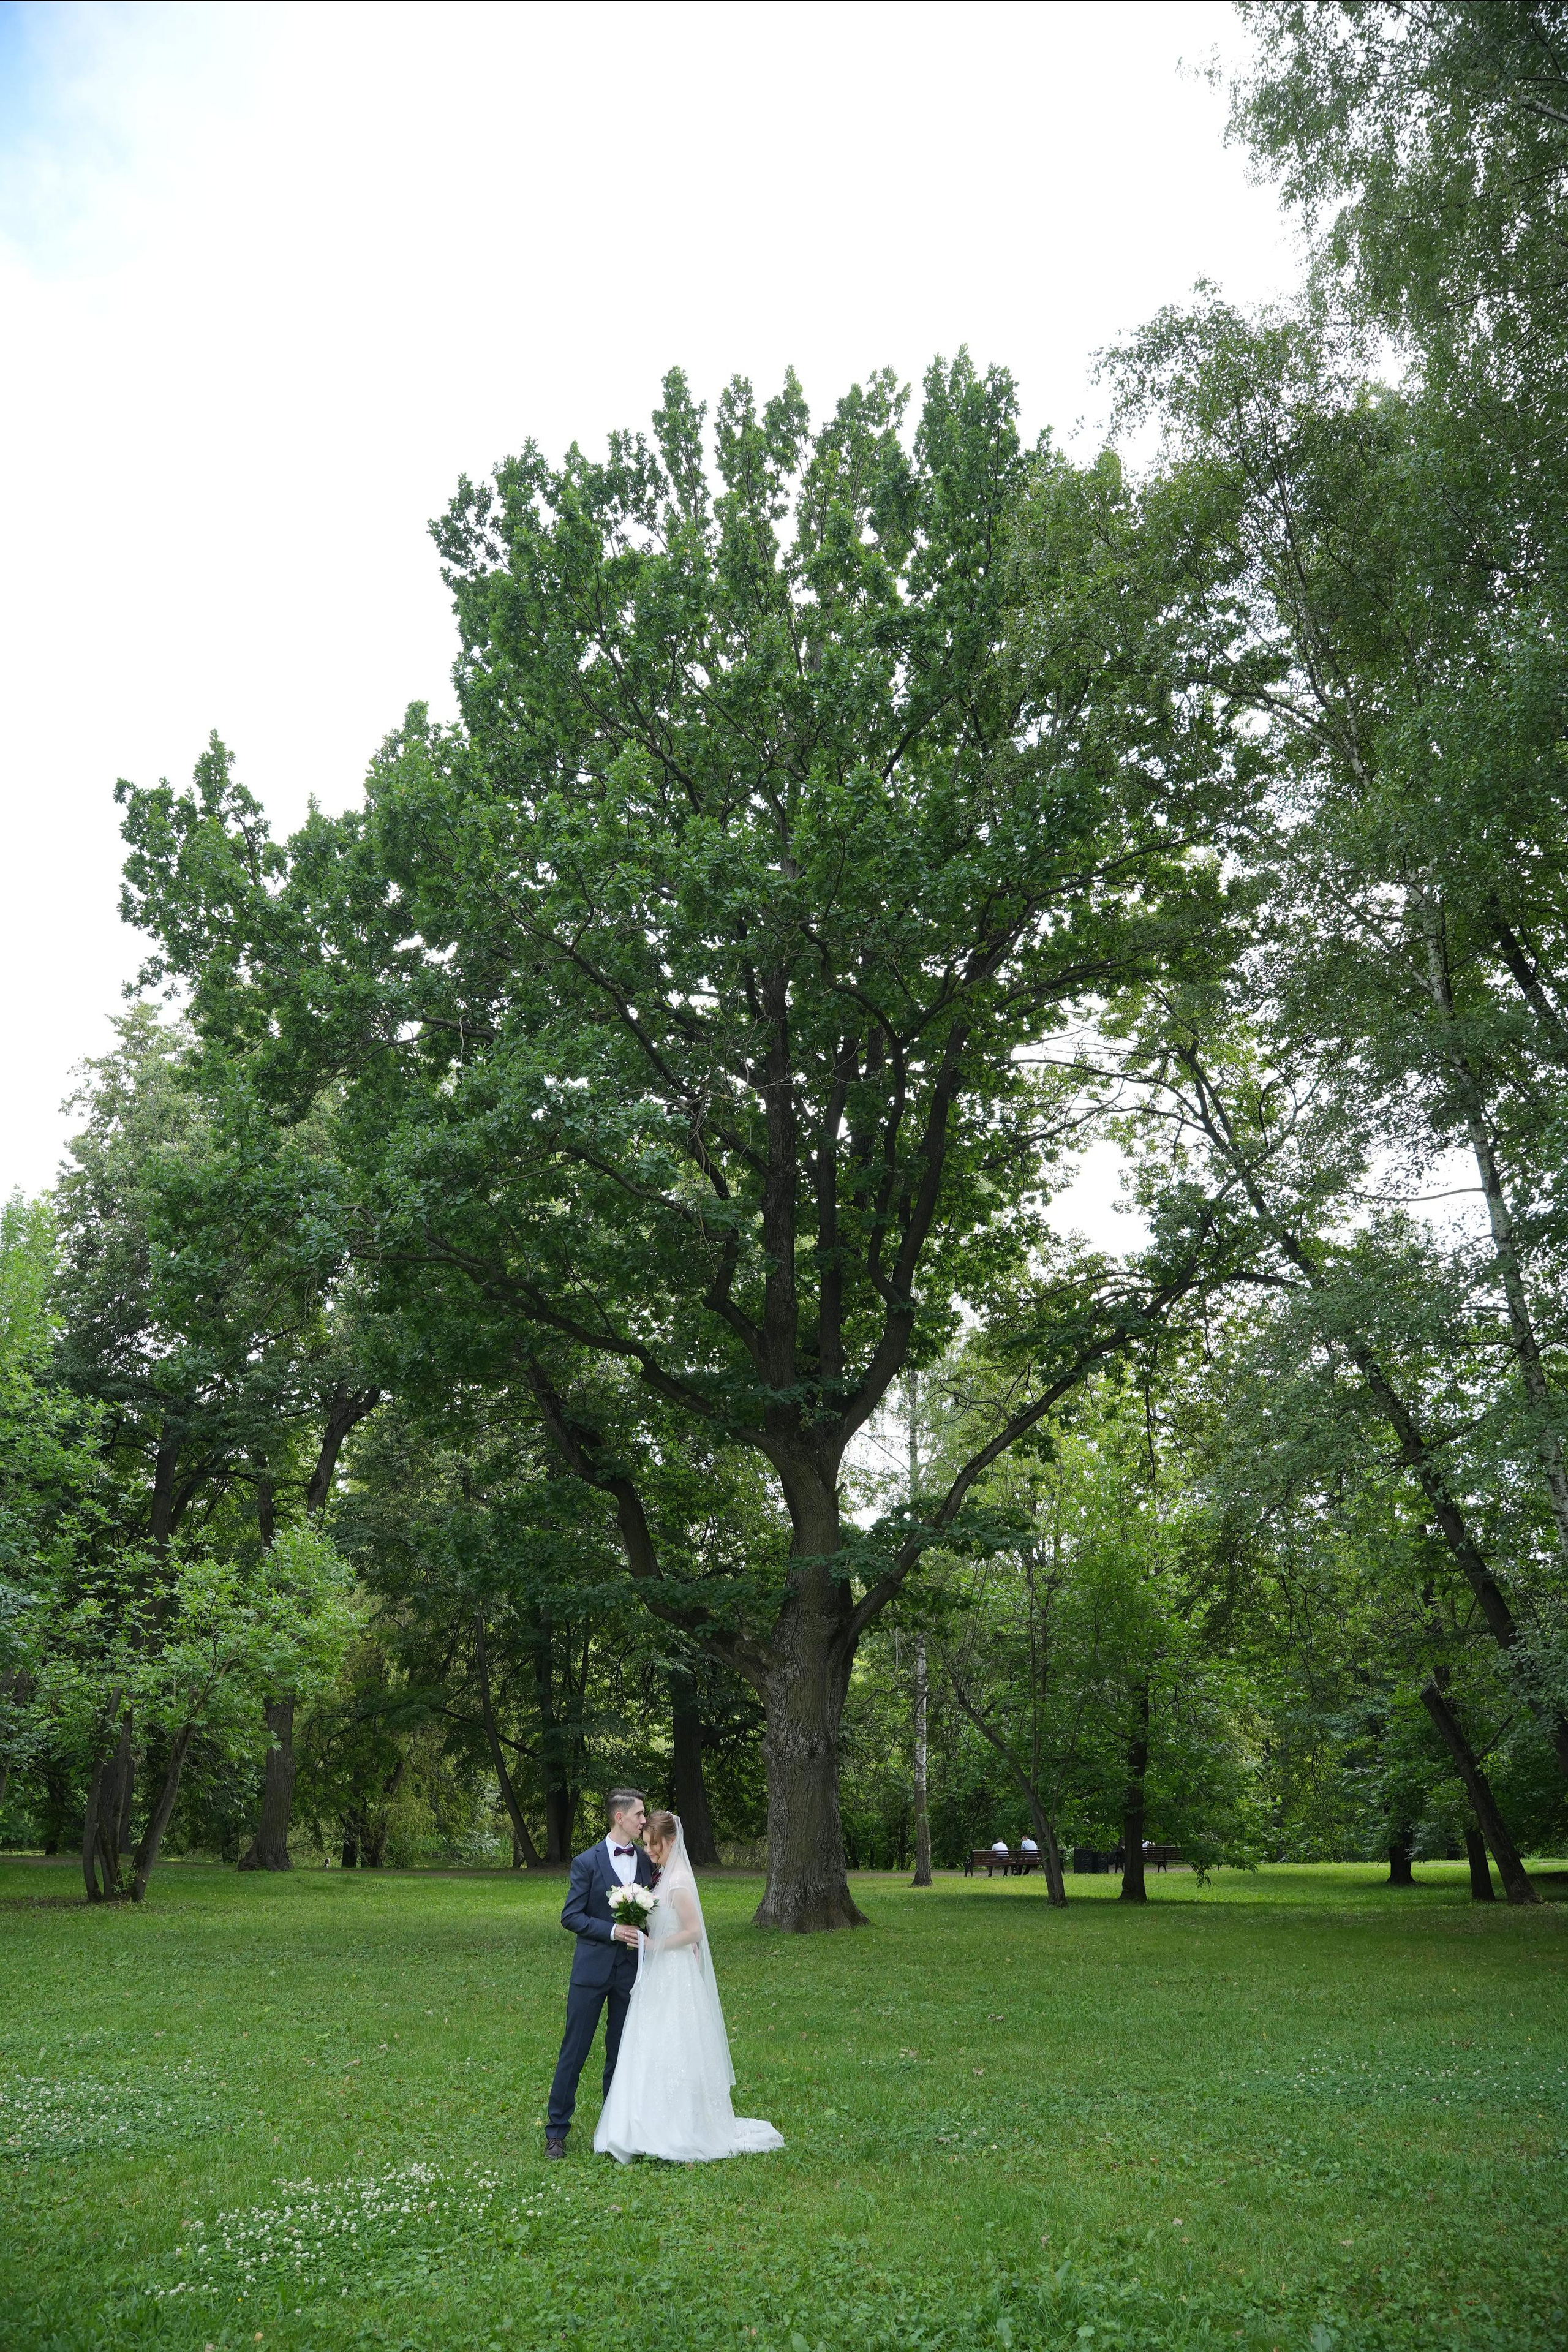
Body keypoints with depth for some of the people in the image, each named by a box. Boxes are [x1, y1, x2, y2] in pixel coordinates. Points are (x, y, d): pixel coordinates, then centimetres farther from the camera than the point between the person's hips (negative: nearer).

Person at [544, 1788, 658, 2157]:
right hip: (592, 1970, -3)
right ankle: (556, 2130, 16)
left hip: (631, 1972, 3)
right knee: (574, 2050, 3)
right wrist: (613, 1930, -18)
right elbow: (570, 1917, -9)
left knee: (621, 2053, 11)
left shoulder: (648, 1861, 4)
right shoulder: (587, 1862, -8)